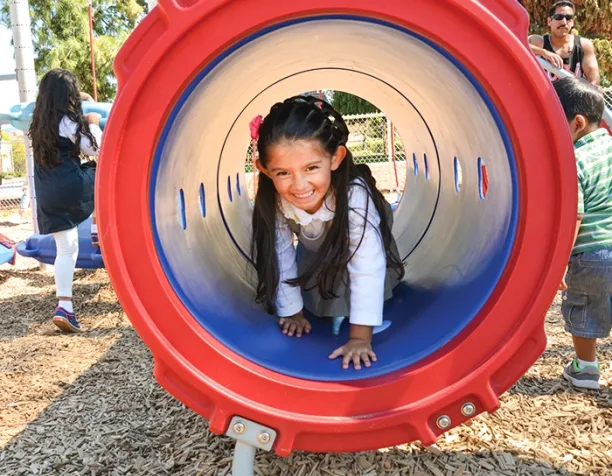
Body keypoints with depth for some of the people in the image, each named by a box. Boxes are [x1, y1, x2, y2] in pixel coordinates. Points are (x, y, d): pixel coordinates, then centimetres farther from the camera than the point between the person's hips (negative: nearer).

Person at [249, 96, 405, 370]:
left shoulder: (354, 195, -45)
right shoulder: (273, 202, -34)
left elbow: (367, 269, -44)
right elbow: (281, 257, -21)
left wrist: (360, 337, -43)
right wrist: (293, 312, -12)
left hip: (355, 253, -2)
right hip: (315, 254, 3)